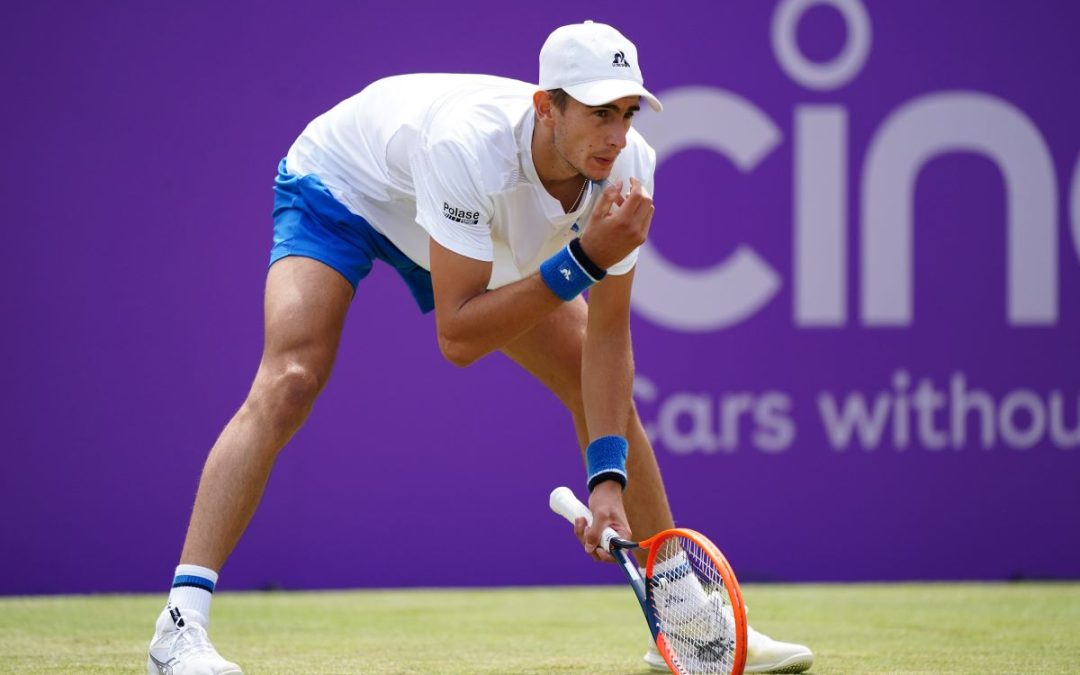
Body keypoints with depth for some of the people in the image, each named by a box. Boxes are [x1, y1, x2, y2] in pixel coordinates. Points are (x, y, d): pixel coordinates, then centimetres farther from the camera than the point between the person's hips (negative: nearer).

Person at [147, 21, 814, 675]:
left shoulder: (628, 164, -27)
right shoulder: (469, 145, -43)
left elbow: (607, 335, -18)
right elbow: (457, 336, -41)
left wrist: (607, 475, -28)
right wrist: (583, 261, -47)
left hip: (474, 227, 6)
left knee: (605, 386, 2)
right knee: (289, 382, -28)